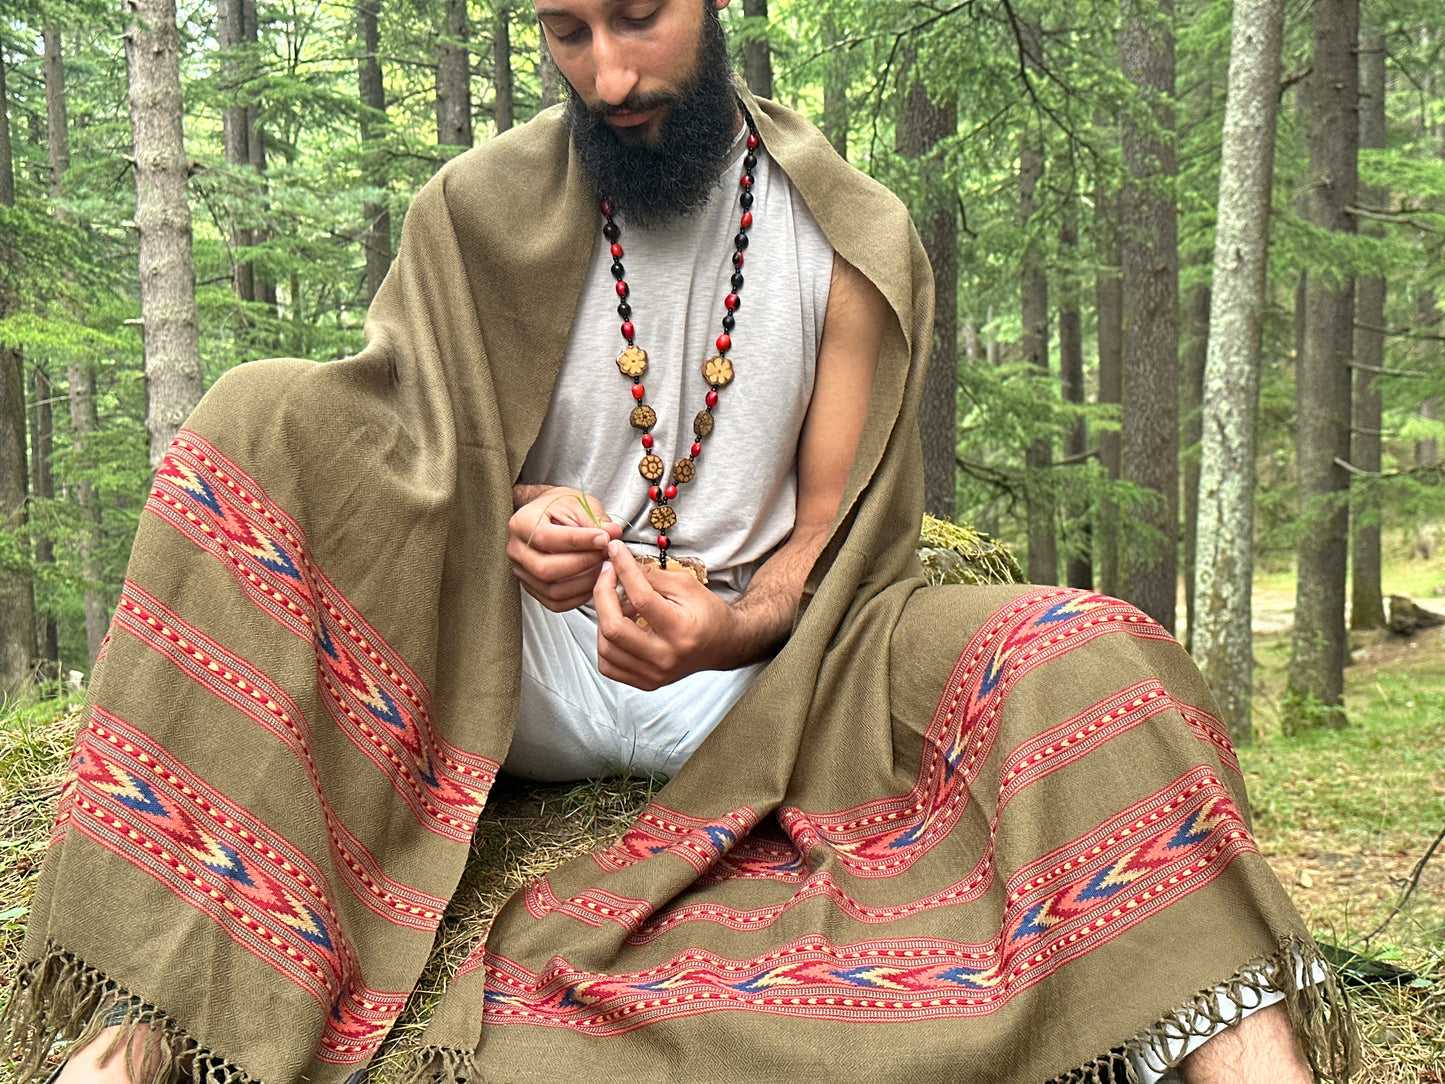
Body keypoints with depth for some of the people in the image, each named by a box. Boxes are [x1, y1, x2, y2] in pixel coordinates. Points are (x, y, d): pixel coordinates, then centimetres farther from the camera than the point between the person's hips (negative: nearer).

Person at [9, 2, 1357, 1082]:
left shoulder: (852, 238, 0)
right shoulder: (477, 214, -1)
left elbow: (835, 537, -1)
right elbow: (409, 470, 0)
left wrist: (725, 630, -24)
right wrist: (506, 530, -24)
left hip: (757, 676, 0)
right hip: (511, 675, 0)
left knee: (1072, 652, -25)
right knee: (260, 424, -23)